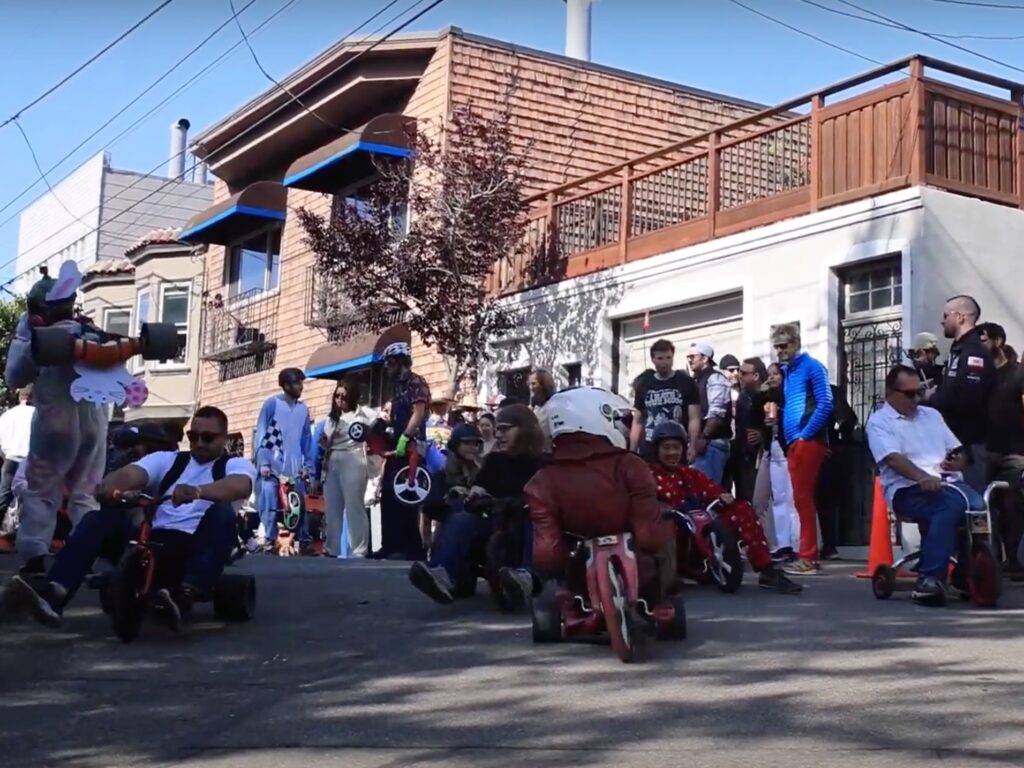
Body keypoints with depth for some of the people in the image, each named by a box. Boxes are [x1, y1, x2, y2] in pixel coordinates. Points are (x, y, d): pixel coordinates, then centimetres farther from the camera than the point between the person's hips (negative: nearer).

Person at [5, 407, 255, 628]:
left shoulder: (237, 465, 10)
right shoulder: (167, 459, 21)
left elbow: (240, 486, -17)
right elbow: (130, 474, 0)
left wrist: (198, 492, -36)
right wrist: (108, 485, -25)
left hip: (196, 549, -3)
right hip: (152, 542, 3)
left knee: (222, 511, -31)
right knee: (103, 515, -18)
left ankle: (185, 596, -48)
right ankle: (54, 593, -38)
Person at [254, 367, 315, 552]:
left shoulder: (303, 408, 10)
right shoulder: (272, 404, -3)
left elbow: (307, 439, 13)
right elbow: (260, 434, -3)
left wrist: (308, 464, 6)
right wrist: (263, 462, -10)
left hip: (295, 467, 4)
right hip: (272, 466, -4)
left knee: (299, 506, 3)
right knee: (270, 506, -5)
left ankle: (304, 541, 8)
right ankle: (270, 541, 1)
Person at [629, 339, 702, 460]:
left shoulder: (686, 383, 4)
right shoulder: (643, 384, 12)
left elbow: (694, 419, -1)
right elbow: (637, 422, 14)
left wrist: (693, 446, -14)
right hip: (648, 452, 2)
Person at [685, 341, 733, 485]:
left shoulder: (715, 379, -6)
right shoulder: (696, 381, 20)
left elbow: (716, 413, -16)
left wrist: (703, 438, -19)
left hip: (711, 442, -9)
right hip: (702, 442, 9)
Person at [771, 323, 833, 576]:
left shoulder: (811, 367, -5)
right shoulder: (786, 371, 18)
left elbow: (825, 404, -12)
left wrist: (805, 434, -13)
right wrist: (787, 440, 10)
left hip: (807, 441, -8)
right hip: (793, 443, 8)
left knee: (803, 499, -9)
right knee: (802, 499, 10)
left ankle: (808, 558, -8)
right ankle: (808, 554, 14)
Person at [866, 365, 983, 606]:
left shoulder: (931, 415, 26)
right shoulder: (879, 422, 6)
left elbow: (958, 452, 25)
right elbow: (893, 458, -12)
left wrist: (957, 462, -1)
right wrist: (922, 477, -30)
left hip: (949, 483, 5)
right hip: (908, 489, -5)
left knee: (979, 506, -28)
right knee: (952, 503, -37)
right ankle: (930, 578, -39)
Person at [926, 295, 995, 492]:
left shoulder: (974, 353, -14)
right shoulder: (958, 351, 17)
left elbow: (966, 399, -26)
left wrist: (932, 398, -12)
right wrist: (935, 393, 3)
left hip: (969, 444, -10)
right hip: (954, 441, 10)